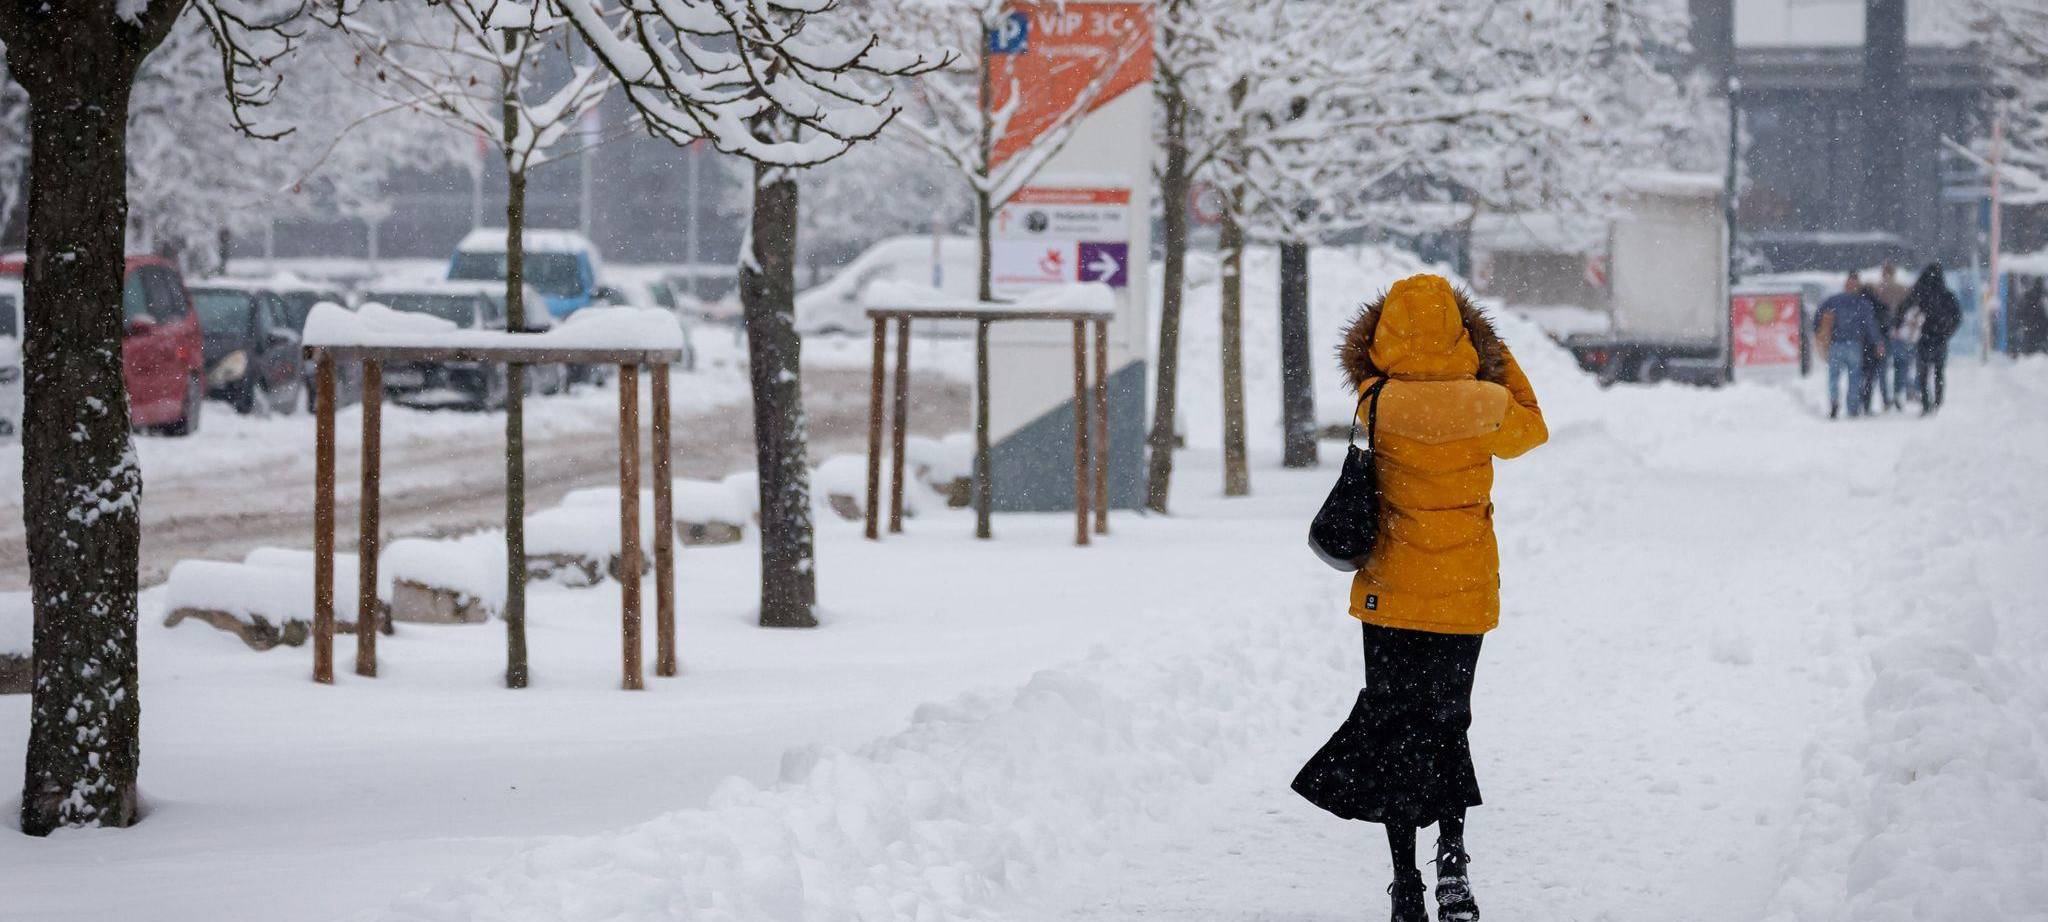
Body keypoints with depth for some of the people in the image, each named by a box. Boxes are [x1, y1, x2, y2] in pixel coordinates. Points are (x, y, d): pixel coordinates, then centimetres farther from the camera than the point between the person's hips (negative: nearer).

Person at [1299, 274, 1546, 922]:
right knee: (1448, 723, 18)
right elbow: (1533, 429, 14)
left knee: (1395, 729, 9)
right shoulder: (1487, 406, -9)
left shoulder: (1377, 401, -12)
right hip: (1466, 600, 1)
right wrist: (1502, 362, 22)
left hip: (1392, 597, -1)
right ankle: (1452, 851, -1)